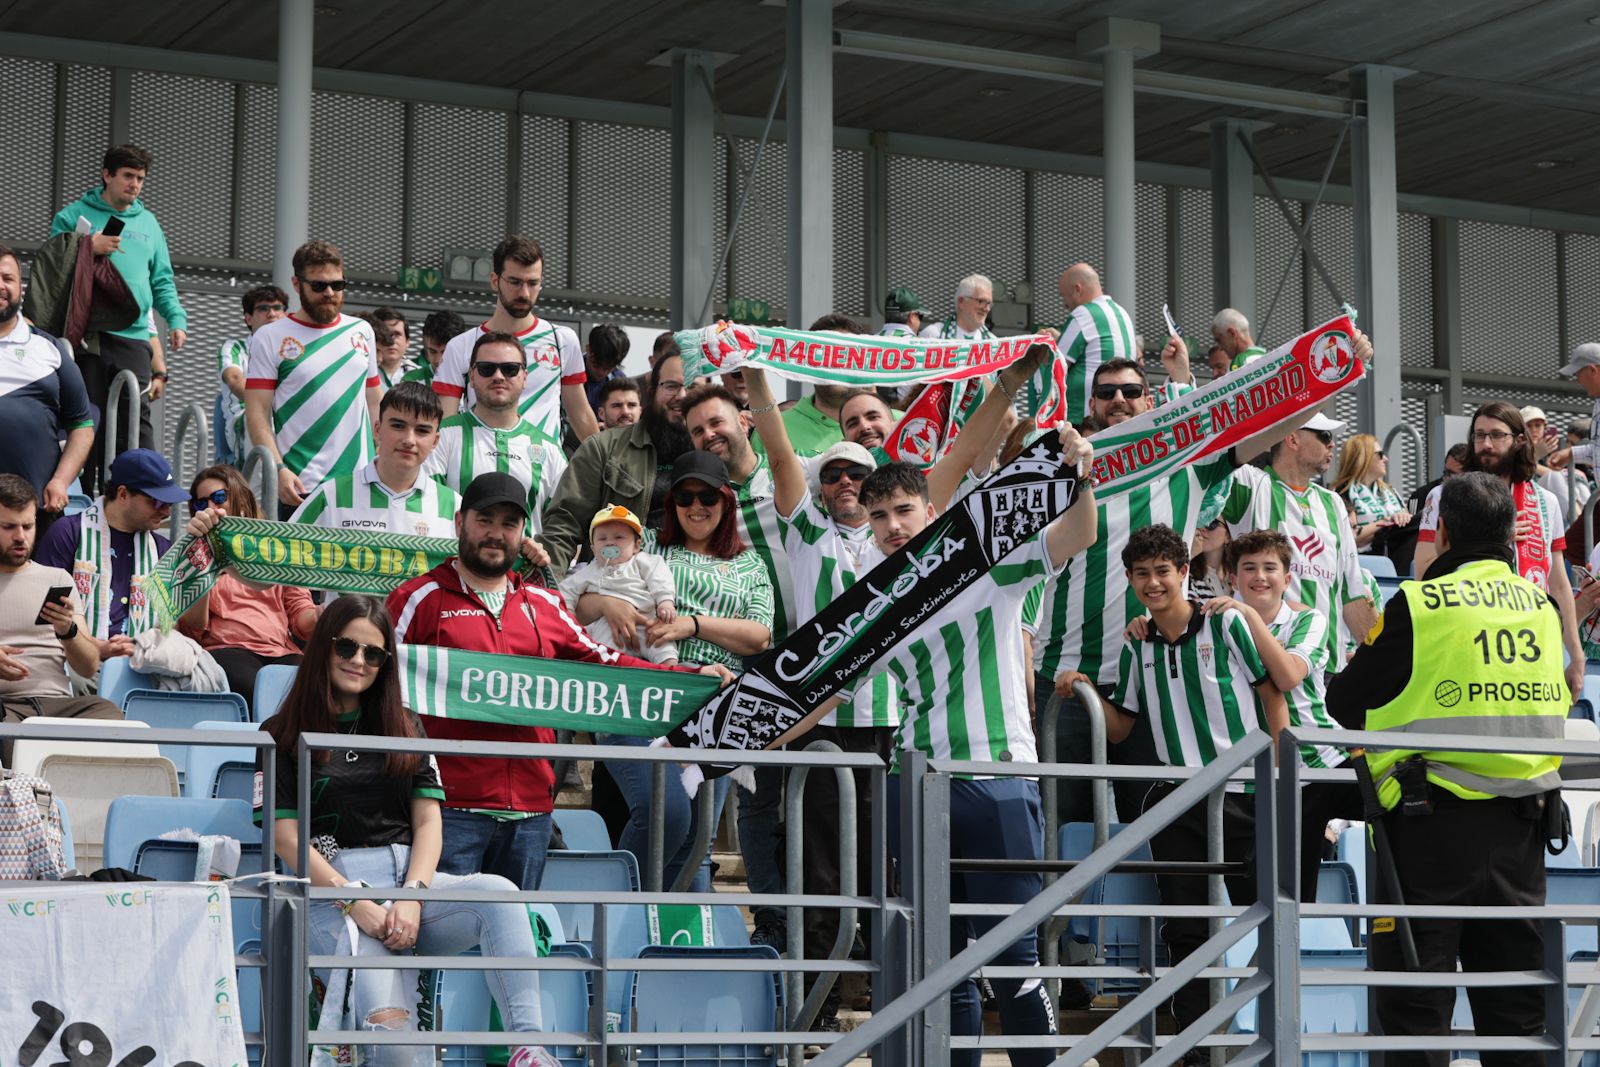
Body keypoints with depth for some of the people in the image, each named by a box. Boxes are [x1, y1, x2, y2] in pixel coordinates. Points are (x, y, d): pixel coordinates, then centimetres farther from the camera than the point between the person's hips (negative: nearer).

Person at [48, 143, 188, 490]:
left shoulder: (148, 222, 18)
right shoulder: (74, 215, 8)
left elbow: (163, 282, 19)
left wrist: (177, 319, 4)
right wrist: (88, 250, -11)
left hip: (134, 336, 3)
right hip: (88, 338, -2)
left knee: (137, 421, -6)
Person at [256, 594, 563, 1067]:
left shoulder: (403, 728, 22)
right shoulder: (283, 736, 10)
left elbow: (428, 823, 12)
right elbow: (286, 837, 0)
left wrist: (412, 896, -8)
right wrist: (357, 905, -13)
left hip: (410, 878, 3)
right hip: (332, 891, -3)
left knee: (498, 893, -31)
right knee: (388, 1025, -32)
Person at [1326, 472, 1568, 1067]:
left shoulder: (1420, 605, -10)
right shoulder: (1541, 606, 7)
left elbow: (1345, 703, -3)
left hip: (1436, 821, -5)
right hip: (1522, 824, 5)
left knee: (1416, 1000, 1)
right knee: (1513, 1001, 13)